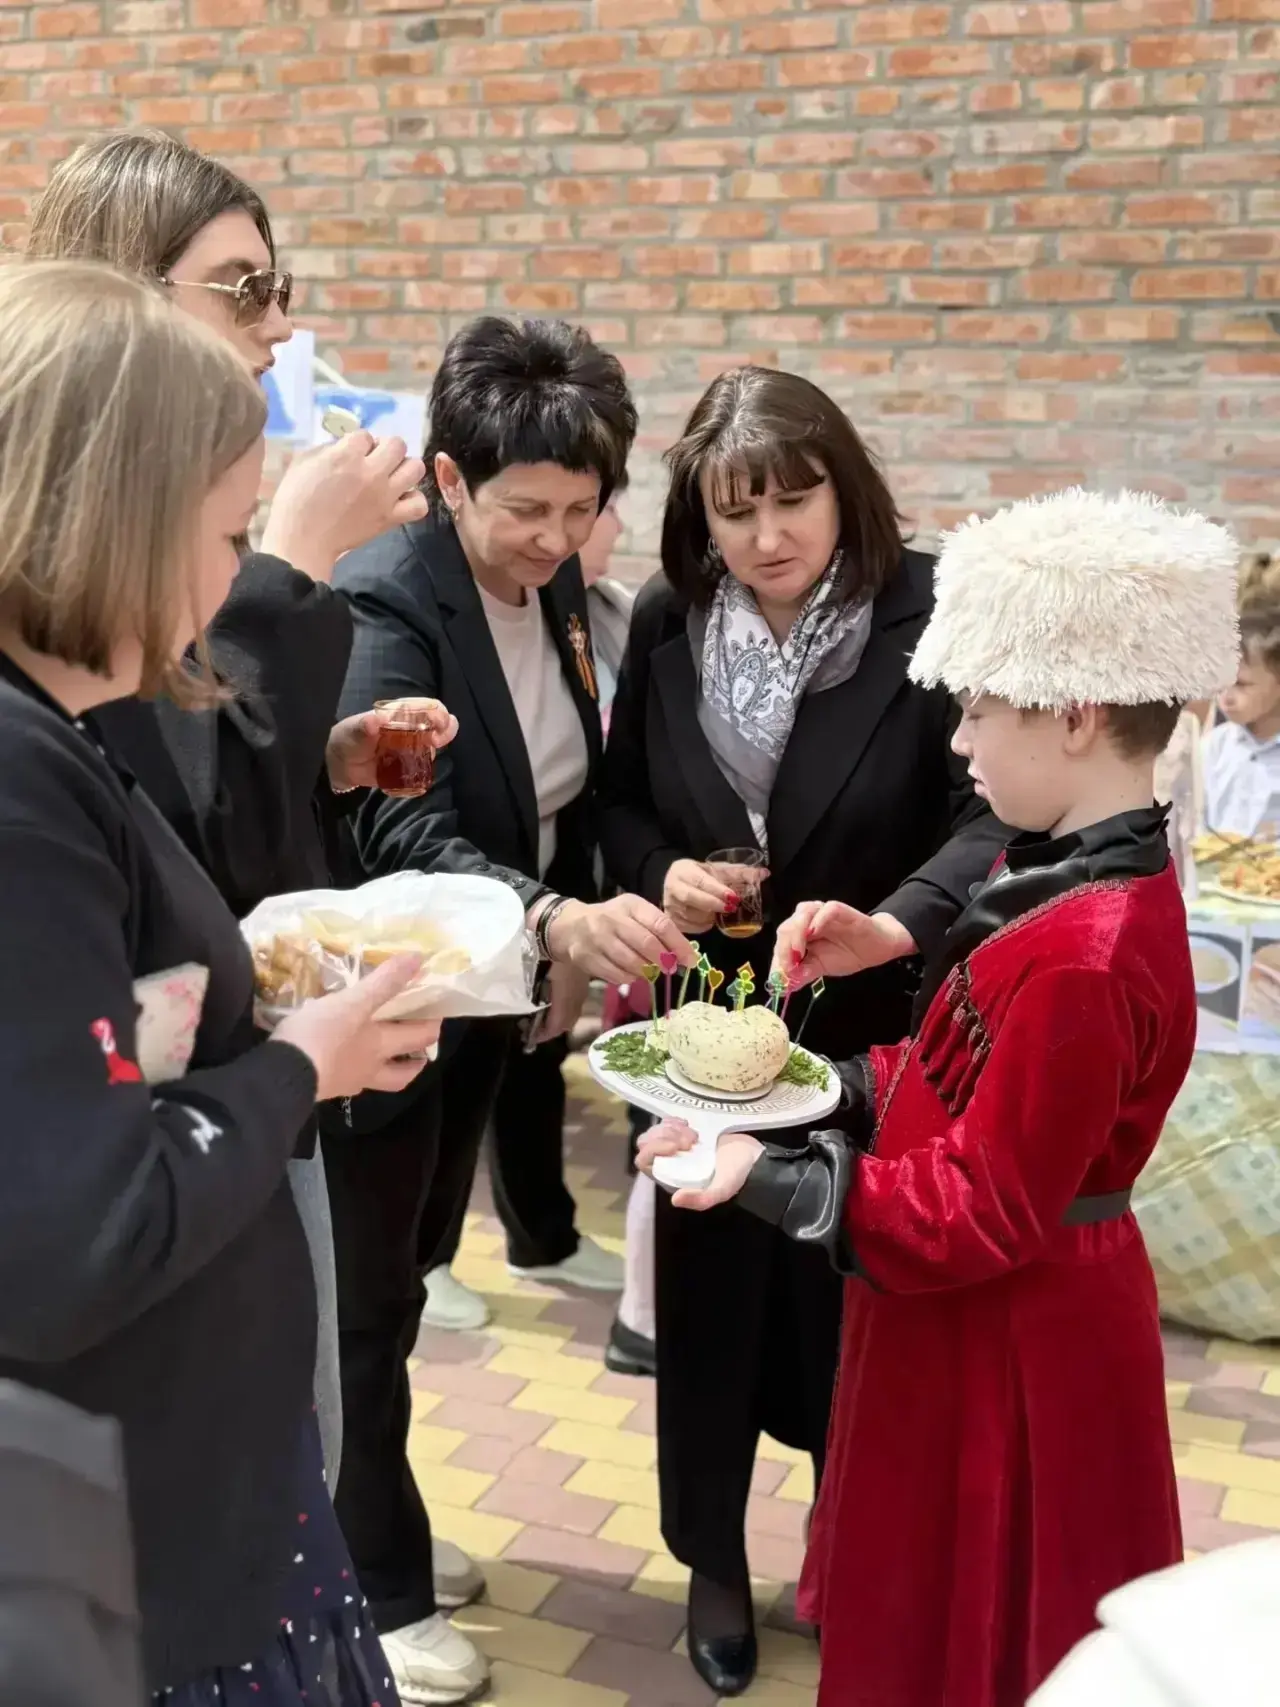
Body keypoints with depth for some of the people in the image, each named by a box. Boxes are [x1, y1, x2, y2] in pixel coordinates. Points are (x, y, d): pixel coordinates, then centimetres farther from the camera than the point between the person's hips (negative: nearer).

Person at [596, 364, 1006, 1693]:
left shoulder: (929, 617, -15)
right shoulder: (667, 624, -2)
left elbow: (993, 811, -22)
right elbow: (617, 801, 8)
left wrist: (897, 924, -39)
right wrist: (658, 873, -13)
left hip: (869, 1037, -3)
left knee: (857, 1299, 12)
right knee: (707, 1294, 14)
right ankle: (715, 1561, 38)